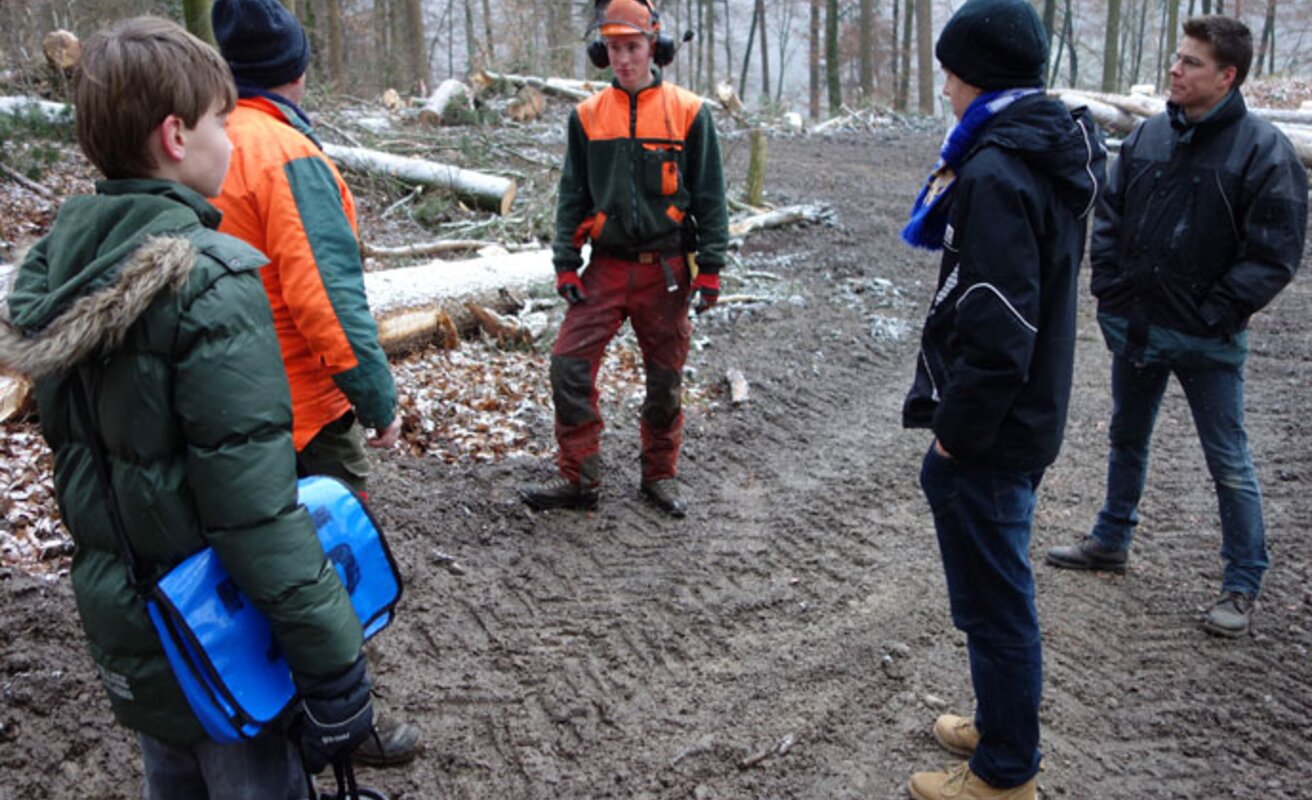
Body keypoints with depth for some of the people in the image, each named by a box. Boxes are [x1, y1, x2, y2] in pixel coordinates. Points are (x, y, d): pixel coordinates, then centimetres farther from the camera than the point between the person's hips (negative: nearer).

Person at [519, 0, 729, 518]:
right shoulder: (588, 116, 5)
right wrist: (565, 262, 2)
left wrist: (710, 267, -5)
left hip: (666, 270, -2)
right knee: (569, 366, -6)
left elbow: (709, 195, 0)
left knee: (665, 378, 8)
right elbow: (572, 194, 9)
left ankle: (660, 475, 27)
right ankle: (580, 479, 7)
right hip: (606, 266, 2)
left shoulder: (687, 112, -2)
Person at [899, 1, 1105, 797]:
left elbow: (996, 327, -25)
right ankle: (1002, 725, 40)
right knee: (1000, 588, 22)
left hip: (990, 432, -10)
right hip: (1029, 416, 10)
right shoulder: (1051, 153, 9)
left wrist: (955, 434, -16)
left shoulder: (997, 173, -22)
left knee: (993, 598, 4)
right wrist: (949, 182, -1)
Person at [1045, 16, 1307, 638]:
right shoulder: (1146, 137, 2)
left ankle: (1243, 583, 20)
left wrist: (1216, 314, -16)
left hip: (1206, 341, -5)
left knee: (1229, 463, 5)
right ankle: (1111, 541, 40)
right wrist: (1110, 290, 1)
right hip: (1133, 328, 6)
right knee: (1126, 439, 21)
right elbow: (1109, 217, 10)